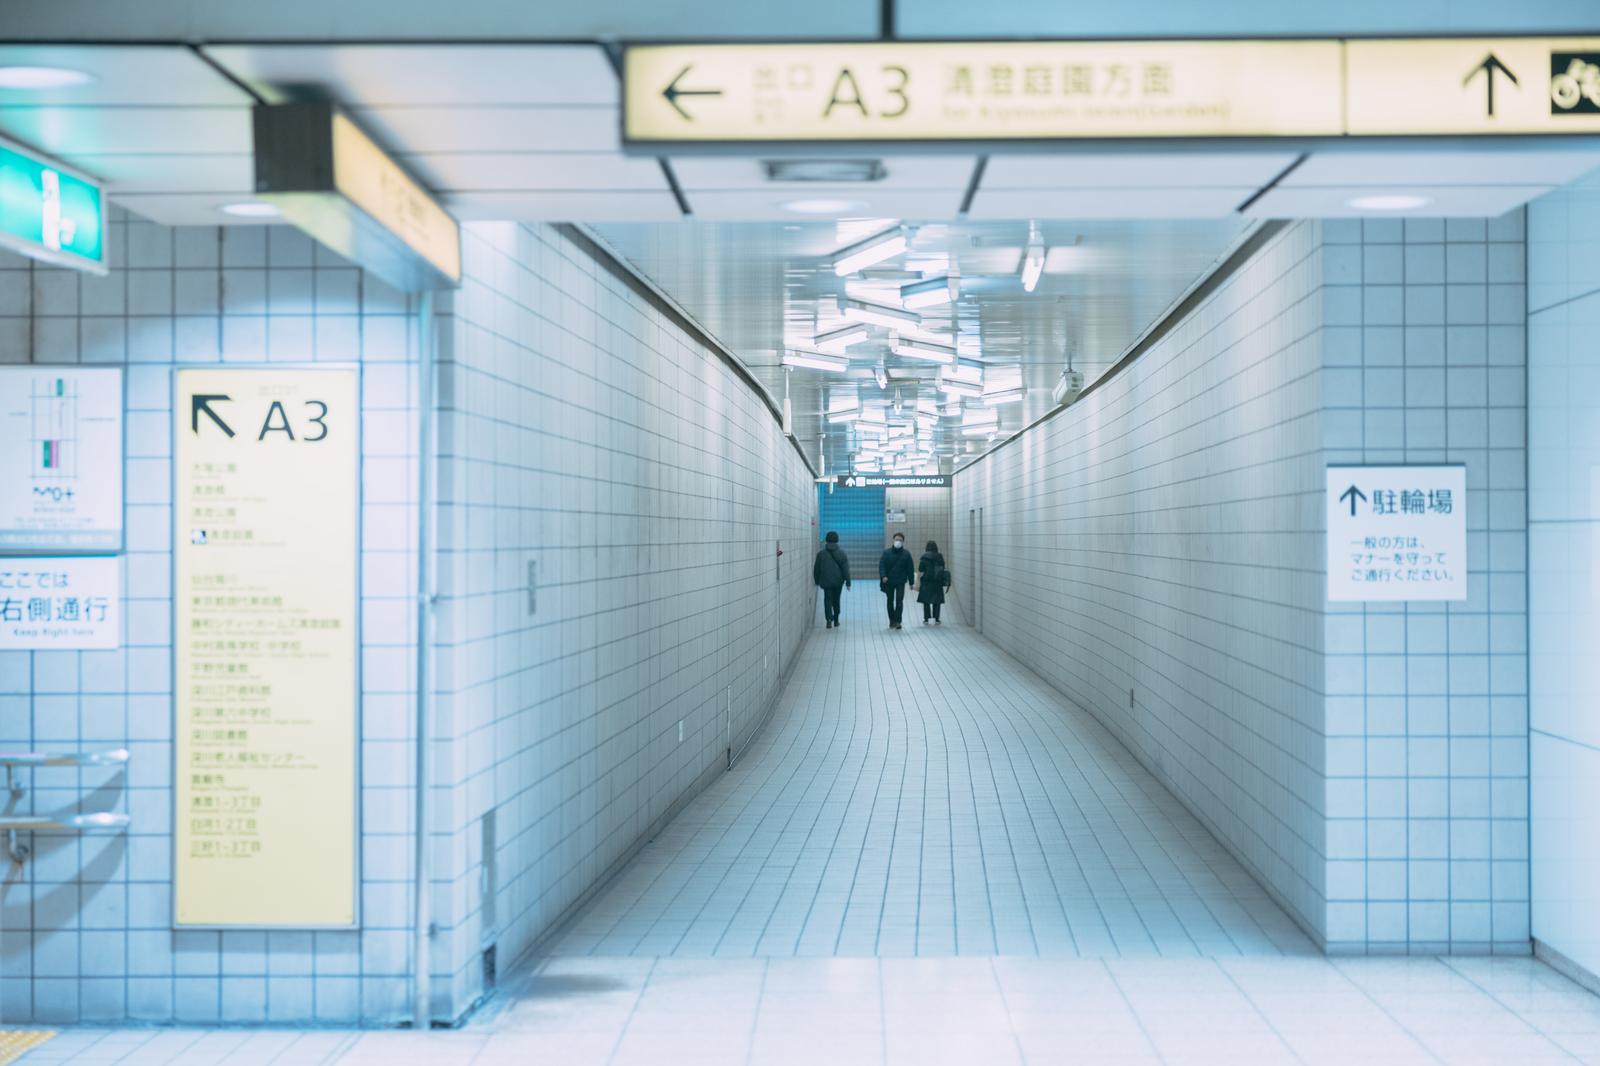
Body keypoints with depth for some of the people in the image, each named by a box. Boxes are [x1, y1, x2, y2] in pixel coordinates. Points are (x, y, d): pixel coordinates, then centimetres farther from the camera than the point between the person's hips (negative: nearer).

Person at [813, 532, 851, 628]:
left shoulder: (821, 553, -3)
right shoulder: (841, 553, -3)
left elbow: (816, 569, 4)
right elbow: (846, 569, -5)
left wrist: (817, 581, 15)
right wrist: (848, 582, -1)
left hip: (826, 582, -1)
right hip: (838, 581, 1)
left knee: (828, 600, 0)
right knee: (836, 600, 16)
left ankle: (829, 619, -19)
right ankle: (836, 620, 24)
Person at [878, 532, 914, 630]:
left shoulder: (906, 554, 2)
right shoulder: (886, 552, 1)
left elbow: (910, 569, 5)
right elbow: (881, 565, -5)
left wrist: (911, 582, 3)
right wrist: (883, 576, -21)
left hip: (901, 582, -1)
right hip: (889, 581, 1)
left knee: (899, 601, -12)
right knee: (890, 601, 10)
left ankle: (897, 621, -11)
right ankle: (891, 620, 22)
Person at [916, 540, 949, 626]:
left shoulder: (924, 558, -8)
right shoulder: (940, 558, 1)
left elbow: (920, 571, -8)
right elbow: (943, 569, 7)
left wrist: (918, 582, -2)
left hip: (926, 582, -2)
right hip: (938, 583, 2)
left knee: (926, 601, 6)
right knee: (937, 601, 8)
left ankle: (926, 619, 5)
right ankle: (936, 619, 7)